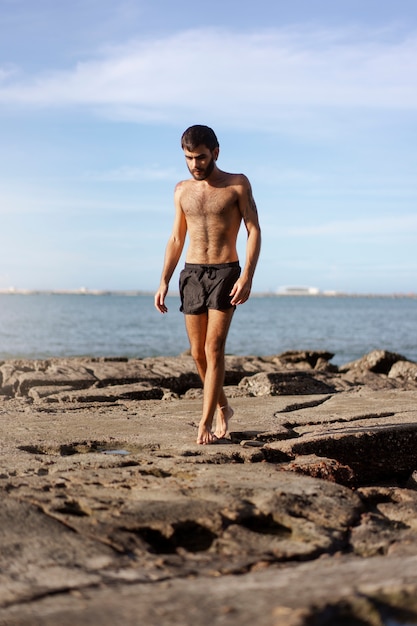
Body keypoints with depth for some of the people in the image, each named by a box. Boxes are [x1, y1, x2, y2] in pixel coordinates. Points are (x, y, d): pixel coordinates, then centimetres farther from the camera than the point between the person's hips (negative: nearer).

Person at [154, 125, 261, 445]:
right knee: (198, 353, 7)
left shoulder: (237, 184, -1)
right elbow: (176, 239, 15)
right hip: (192, 274, 4)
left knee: (214, 349, -12)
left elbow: (254, 230, -6)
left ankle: (206, 423, -9)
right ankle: (223, 408, 29)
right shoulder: (182, 190, 11)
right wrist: (164, 282, 7)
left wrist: (247, 276, -18)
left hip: (225, 273, -4)